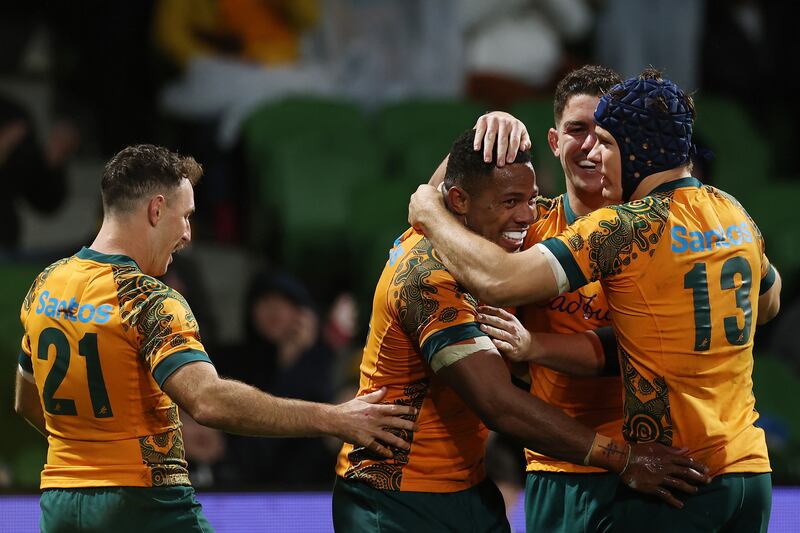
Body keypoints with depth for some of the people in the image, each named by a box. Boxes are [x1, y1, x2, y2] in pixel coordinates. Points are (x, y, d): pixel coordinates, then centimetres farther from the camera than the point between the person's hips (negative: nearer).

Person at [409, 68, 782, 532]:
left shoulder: (624, 228, -15)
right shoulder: (736, 215, 8)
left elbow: (498, 281, -21)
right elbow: (769, 302, 29)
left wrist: (432, 214, -5)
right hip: (750, 470, 7)